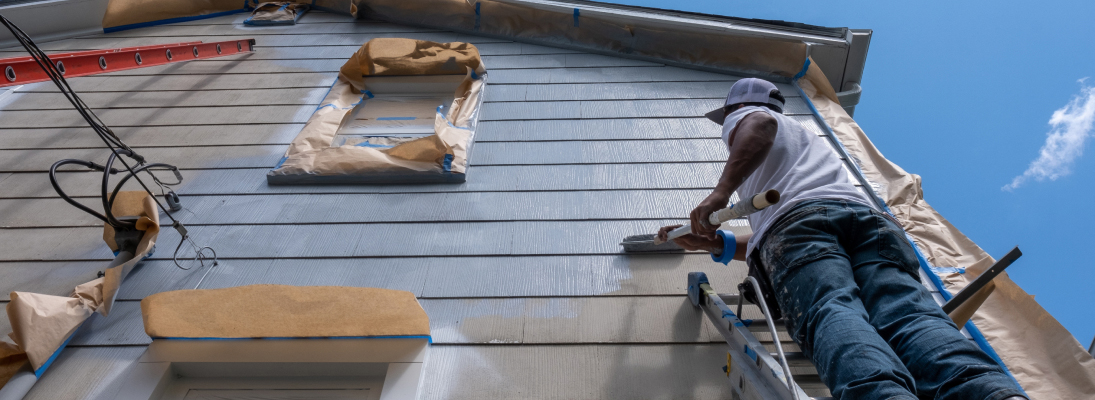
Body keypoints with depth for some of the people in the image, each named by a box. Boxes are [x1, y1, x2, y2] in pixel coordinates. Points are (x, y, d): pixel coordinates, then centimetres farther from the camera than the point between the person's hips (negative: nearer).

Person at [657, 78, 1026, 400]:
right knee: (906, 313, -21)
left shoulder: (744, 116, 30)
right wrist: (716, 244, 42)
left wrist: (721, 191, -7)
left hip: (799, 216, -5)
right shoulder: (813, 139, 51)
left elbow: (761, 124, -1)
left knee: (831, 312, -29)